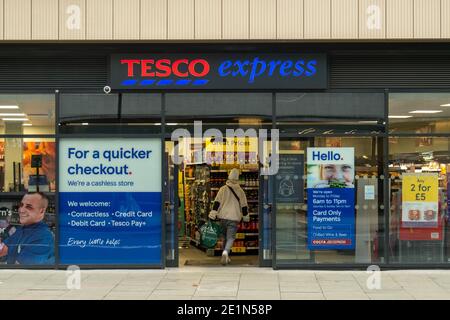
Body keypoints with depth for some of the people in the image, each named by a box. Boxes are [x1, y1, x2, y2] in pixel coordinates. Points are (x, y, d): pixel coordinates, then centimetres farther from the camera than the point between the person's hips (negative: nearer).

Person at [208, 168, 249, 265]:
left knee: (225, 236, 17)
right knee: (230, 237, -3)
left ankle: (226, 257, 22)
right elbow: (244, 206, 10)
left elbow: (217, 202, -5)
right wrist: (246, 216, 22)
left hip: (223, 217, 1)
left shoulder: (223, 189, 1)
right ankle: (225, 252, -29)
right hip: (234, 218, -1)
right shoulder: (240, 191, 5)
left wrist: (213, 214, -5)